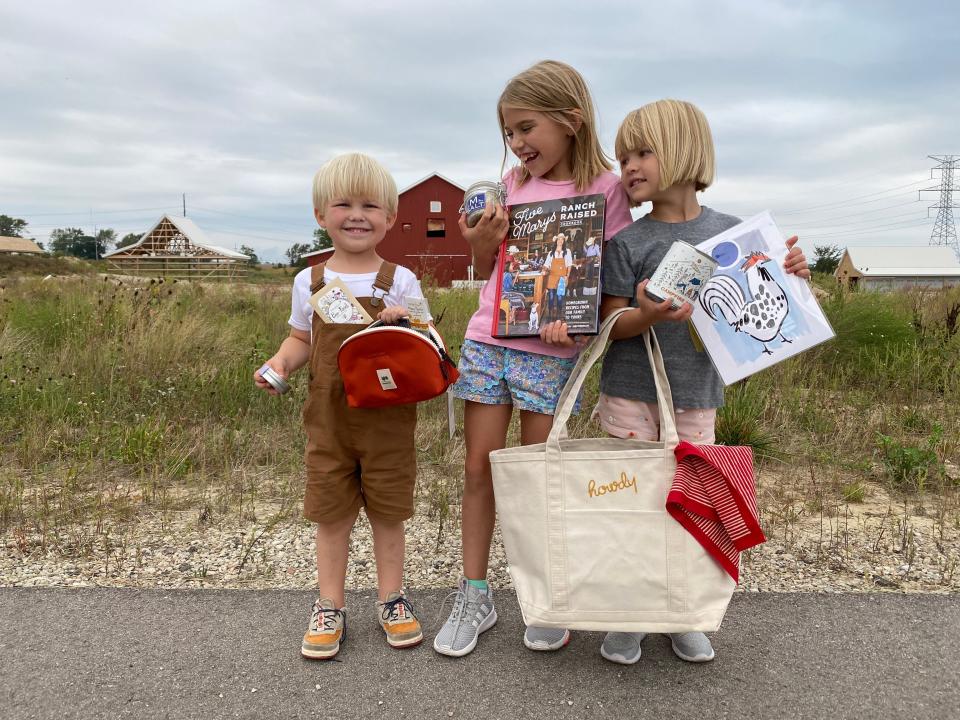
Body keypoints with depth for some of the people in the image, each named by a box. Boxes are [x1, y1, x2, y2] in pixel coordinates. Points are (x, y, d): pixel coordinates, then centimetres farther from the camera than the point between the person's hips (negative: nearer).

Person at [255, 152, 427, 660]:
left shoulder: (400, 281, -4)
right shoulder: (309, 282, 2)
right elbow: (302, 338, 14)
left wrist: (404, 326, -22)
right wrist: (280, 363, -6)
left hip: (388, 419, -1)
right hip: (329, 419, 2)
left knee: (387, 512, 12)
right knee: (330, 515, 11)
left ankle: (391, 600, 31)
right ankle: (329, 607, 27)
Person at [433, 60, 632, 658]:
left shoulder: (604, 187, -3)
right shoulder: (513, 183, 11)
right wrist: (482, 243, -4)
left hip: (552, 350, -4)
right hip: (486, 340, 4)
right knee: (479, 465, 6)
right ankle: (475, 596, 21)